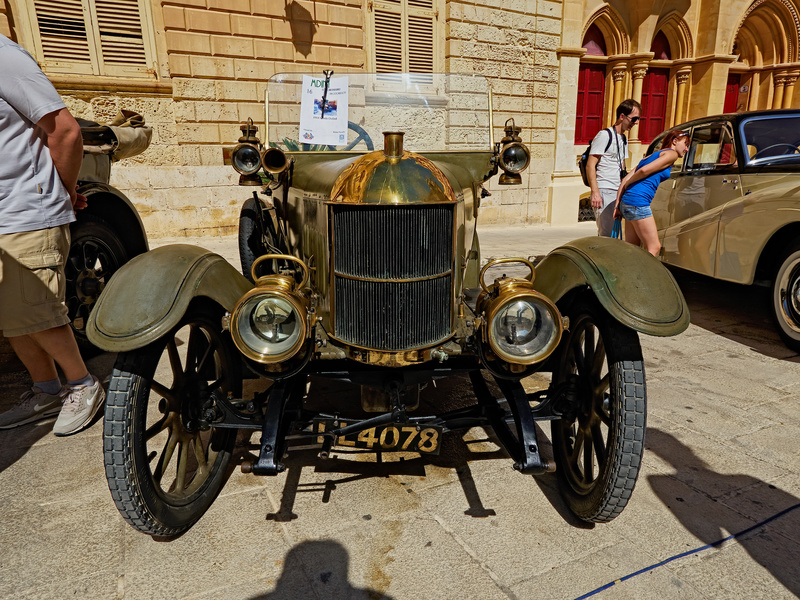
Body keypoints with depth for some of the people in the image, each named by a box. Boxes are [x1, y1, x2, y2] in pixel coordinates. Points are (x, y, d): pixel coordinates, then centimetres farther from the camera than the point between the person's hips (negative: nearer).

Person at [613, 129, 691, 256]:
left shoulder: (650, 156, 28)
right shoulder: (671, 153, 3)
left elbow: (625, 180, 17)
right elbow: (644, 171, -11)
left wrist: (617, 205, 12)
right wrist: (626, 186, 5)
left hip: (626, 202, 9)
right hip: (638, 201, -9)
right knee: (654, 248, -4)